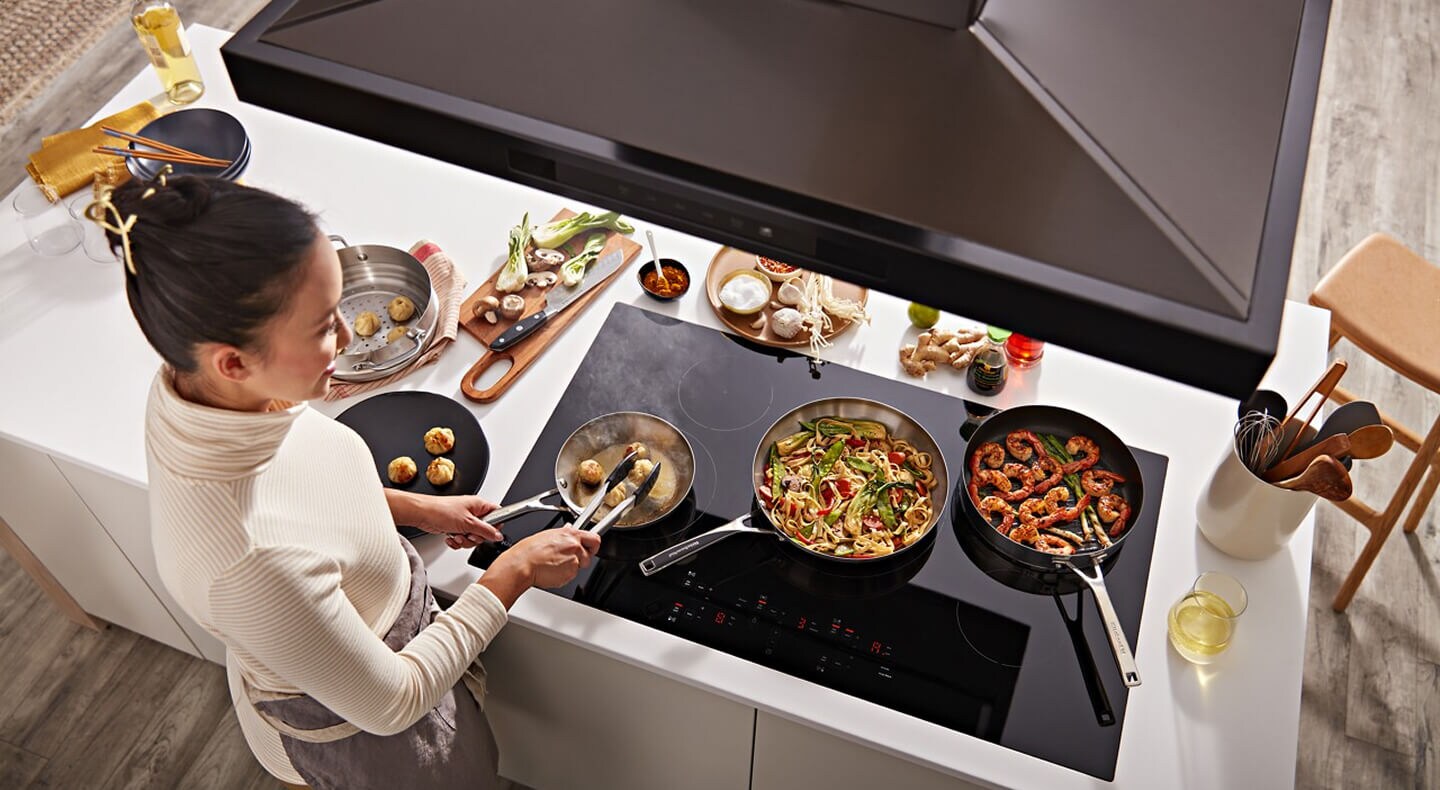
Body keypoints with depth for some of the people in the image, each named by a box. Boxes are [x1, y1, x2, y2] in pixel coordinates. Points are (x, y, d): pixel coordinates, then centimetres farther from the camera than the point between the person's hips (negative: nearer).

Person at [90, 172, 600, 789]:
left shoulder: (190, 382, -22)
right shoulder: (250, 562, -46)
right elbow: (390, 704, -29)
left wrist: (414, 508, 0)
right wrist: (515, 573, -22)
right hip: (355, 733, -6)